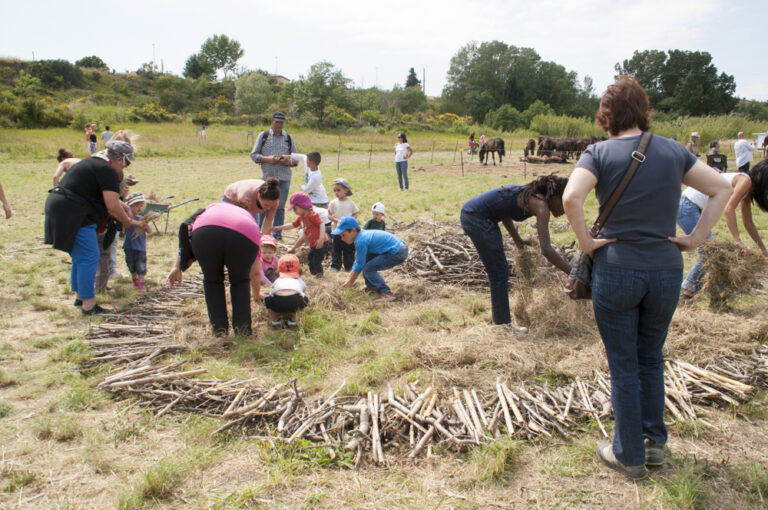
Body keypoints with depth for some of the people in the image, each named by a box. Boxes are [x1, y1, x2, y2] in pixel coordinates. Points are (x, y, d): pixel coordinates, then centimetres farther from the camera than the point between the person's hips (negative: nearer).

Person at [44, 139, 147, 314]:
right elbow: (113, 206, -17)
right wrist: (130, 222, -3)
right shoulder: (107, 170, -12)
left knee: (80, 256, 20)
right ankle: (88, 305, -4)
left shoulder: (91, 162, 20)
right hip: (72, 213, -11)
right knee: (89, 257, -6)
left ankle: (80, 296, 29)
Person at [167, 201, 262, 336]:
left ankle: (219, 328, 23)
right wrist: (257, 294, 64)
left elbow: (186, 228, 18)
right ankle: (242, 327, 23)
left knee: (212, 280, 26)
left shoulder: (212, 208, 41)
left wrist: (177, 267, 15)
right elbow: (255, 273, 46)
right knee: (240, 281, 28)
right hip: (245, 238, 1)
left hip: (206, 233, 0)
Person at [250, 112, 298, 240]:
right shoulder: (263, 136, 7)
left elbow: (296, 158, 13)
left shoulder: (288, 138, 12)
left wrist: (289, 161, -10)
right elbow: (254, 155, 3)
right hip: (267, 177, -1)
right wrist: (267, 159, -14)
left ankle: (277, 235, 12)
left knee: (280, 207, 4)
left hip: (284, 178, 2)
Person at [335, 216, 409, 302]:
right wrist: (349, 277, 22)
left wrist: (350, 281, 2)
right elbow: (358, 260, 19)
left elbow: (359, 265, -12)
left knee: (368, 269, -12)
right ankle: (372, 286, 25)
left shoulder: (361, 241, -21)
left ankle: (387, 293, -13)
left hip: (398, 253, -10)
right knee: (364, 258, 17)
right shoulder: (362, 235, 8)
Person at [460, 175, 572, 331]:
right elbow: (546, 249, -25)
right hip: (477, 218, -10)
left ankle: (498, 317, 33)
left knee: (498, 273, 20)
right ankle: (502, 324, 12)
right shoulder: (541, 205, -16)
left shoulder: (533, 195, 11)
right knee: (499, 274, 1)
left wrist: (518, 241, 27)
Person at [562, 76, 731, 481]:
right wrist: (695, 238, 4)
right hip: (667, 271, 4)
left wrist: (586, 242, -12)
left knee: (624, 365, 9)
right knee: (651, 357, 22)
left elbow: (571, 197, -24)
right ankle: (655, 443, 33)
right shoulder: (672, 151, 5)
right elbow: (722, 188, 7)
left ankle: (629, 456, 22)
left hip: (616, 270, -3)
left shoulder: (600, 153, -7)